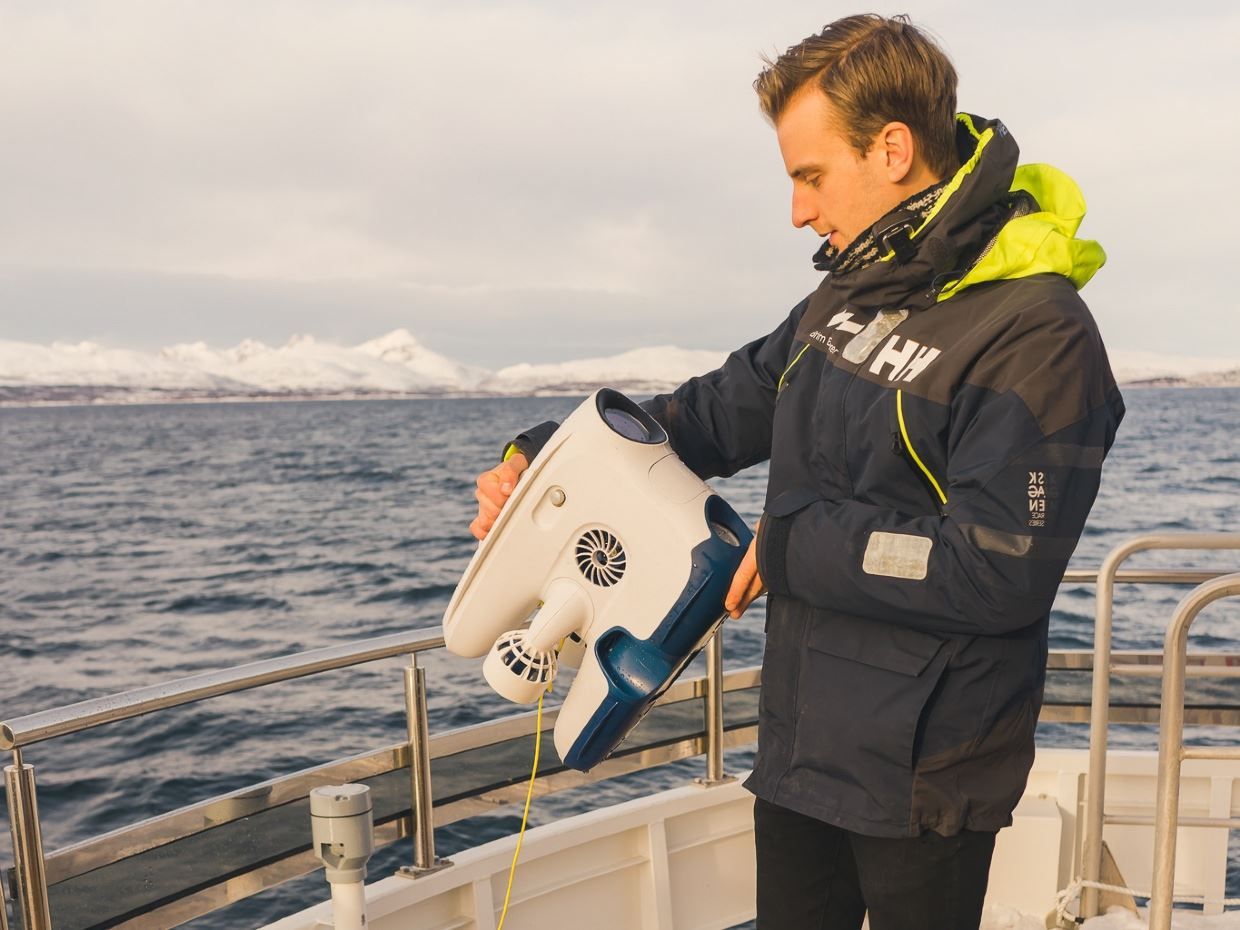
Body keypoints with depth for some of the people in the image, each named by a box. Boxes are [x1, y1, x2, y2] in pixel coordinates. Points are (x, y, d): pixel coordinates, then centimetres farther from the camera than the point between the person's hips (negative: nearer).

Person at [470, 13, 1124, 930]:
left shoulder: (1036, 337, -20)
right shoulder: (852, 294, 6)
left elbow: (995, 571, -25)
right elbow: (725, 408, 11)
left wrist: (791, 544, -17)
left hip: (923, 778, -7)